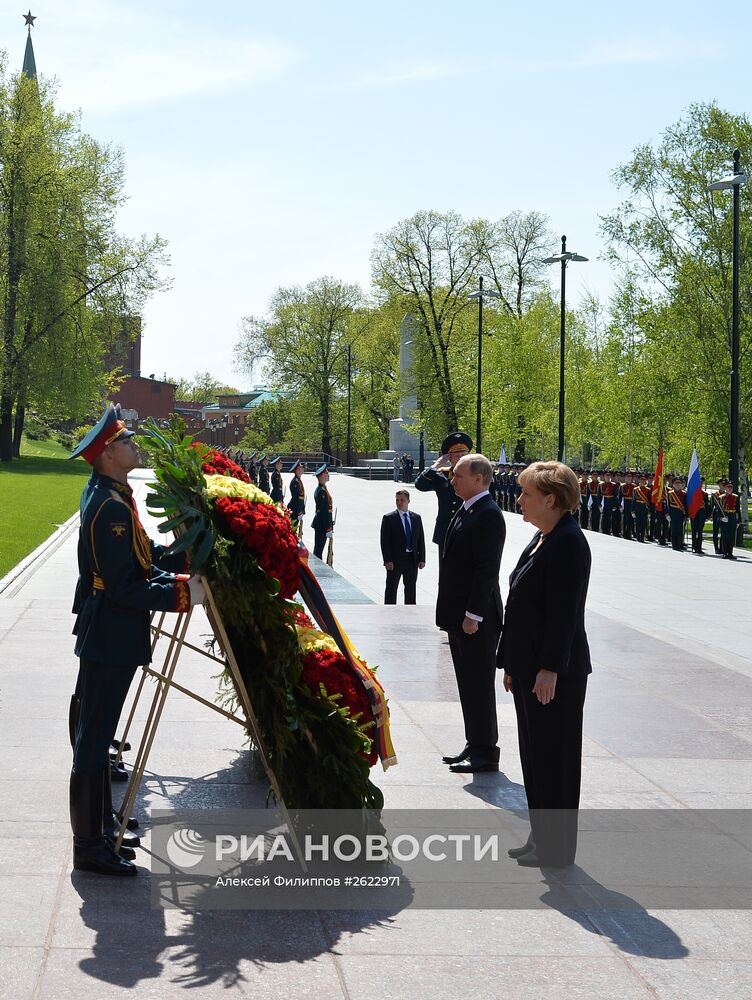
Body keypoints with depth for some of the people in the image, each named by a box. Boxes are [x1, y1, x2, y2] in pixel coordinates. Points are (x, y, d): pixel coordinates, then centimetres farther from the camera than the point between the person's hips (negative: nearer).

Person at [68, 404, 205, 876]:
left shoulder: (109, 496, 10)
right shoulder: (110, 507, -22)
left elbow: (144, 555, 14)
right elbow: (125, 587, -25)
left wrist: (188, 555, 4)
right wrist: (181, 592, -23)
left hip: (109, 635, 11)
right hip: (110, 640, -11)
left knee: (97, 731, 19)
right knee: (94, 737, -3)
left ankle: (101, 823, 32)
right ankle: (90, 846, 5)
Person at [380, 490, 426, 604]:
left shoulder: (416, 518, 9)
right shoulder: (388, 518, -4)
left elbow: (421, 540, 9)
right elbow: (385, 542, -7)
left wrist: (422, 559, 1)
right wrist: (387, 560, -15)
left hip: (412, 560, 4)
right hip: (395, 560, -4)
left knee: (411, 590, 10)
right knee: (391, 589, 3)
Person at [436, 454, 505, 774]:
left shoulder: (489, 515, -16)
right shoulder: (464, 511, 14)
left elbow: (487, 569, -21)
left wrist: (473, 615, -22)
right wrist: (452, 613, 16)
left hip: (477, 618, -10)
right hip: (459, 615, 10)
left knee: (479, 685, -2)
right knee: (468, 684, 15)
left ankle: (485, 753, 6)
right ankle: (475, 745, 24)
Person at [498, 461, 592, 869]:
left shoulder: (569, 543, -18)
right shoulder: (542, 538, 12)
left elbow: (565, 612, -21)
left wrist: (549, 669, -22)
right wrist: (512, 663, 17)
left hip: (555, 672, -10)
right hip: (530, 667, 10)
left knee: (553, 757, 1)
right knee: (533, 754, 16)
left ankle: (556, 849, 12)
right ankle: (540, 837, 27)